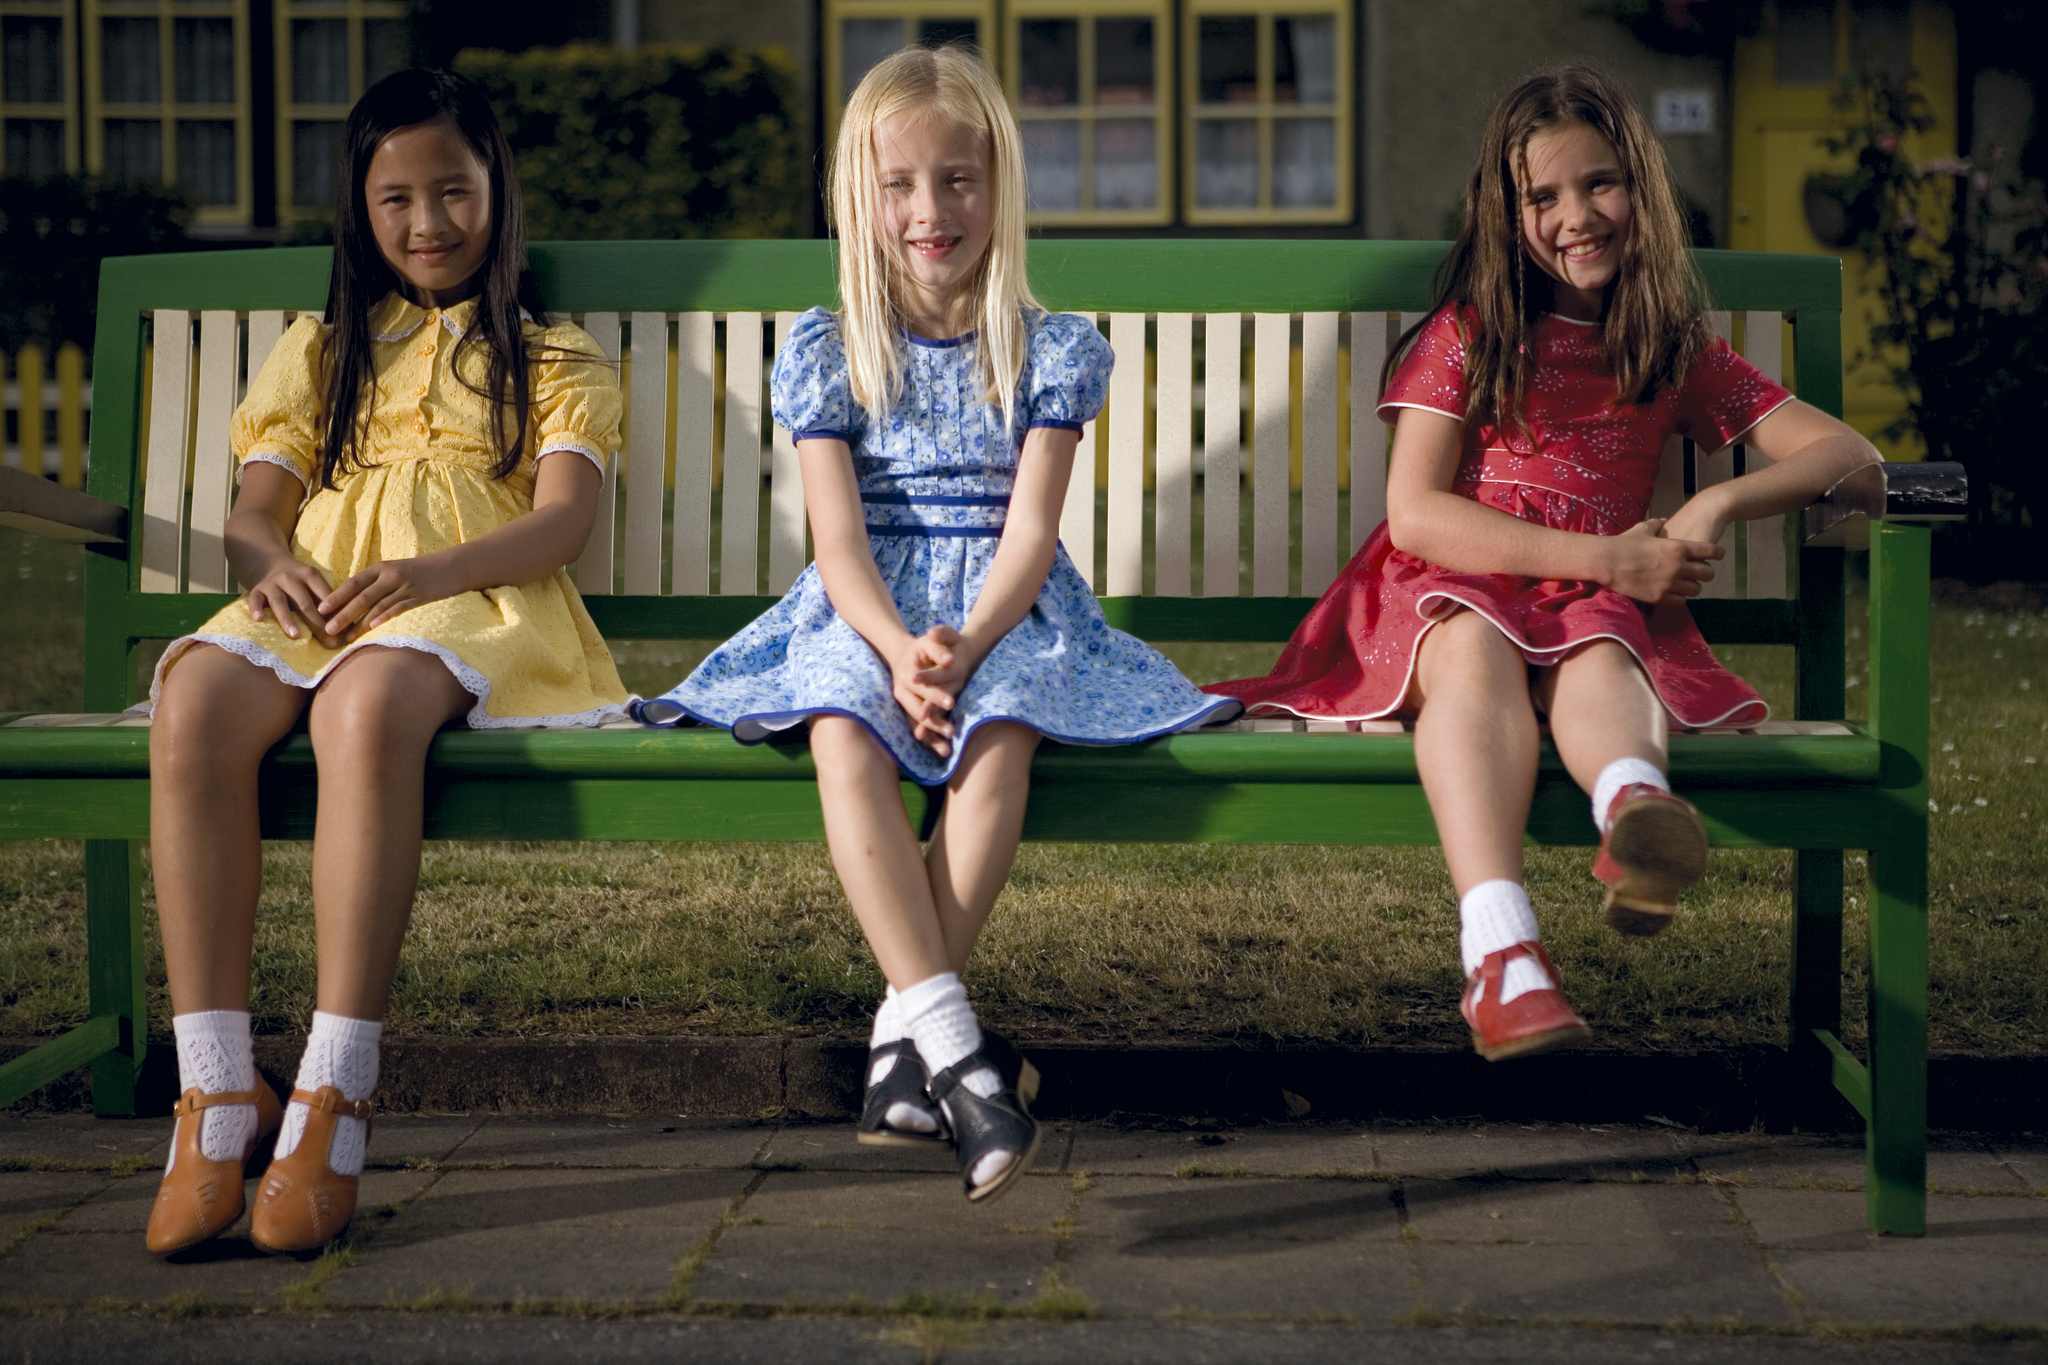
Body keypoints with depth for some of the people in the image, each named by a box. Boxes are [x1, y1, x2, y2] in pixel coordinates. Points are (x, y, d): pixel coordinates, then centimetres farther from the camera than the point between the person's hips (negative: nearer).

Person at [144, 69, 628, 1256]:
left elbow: (565, 516, 3)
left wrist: (429, 572, -17)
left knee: (366, 705, -42)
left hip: (470, 611, -3)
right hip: (311, 606, 3)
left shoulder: (552, 357, 21)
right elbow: (257, 505, 19)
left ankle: (334, 1101, -43)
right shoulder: (321, 351, 31)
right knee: (196, 703, -34)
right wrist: (272, 563, -8)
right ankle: (217, 1092, -36)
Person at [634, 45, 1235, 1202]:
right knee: (845, 735, -34)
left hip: (1006, 615, 0)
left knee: (1000, 733, -35)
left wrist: (965, 648, -23)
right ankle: (954, 1042, -41)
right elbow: (840, 540, -3)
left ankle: (904, 1038, -32)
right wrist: (901, 651, -23)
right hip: (866, 616, 1)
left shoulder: (1050, 351, 6)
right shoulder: (828, 353, 7)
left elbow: (1029, 533, -4)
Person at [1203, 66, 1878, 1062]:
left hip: (1599, 602, 2)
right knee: (1476, 646, -38)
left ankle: (1636, 805, -72)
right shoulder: (1467, 336, 11)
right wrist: (1605, 555, -11)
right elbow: (1414, 513, -2)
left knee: (1596, 654, -36)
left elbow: (1846, 451, 11)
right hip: (1451, 589, -2)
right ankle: (1500, 951, -59)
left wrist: (1723, 504, -10)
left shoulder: (1679, 356, 18)